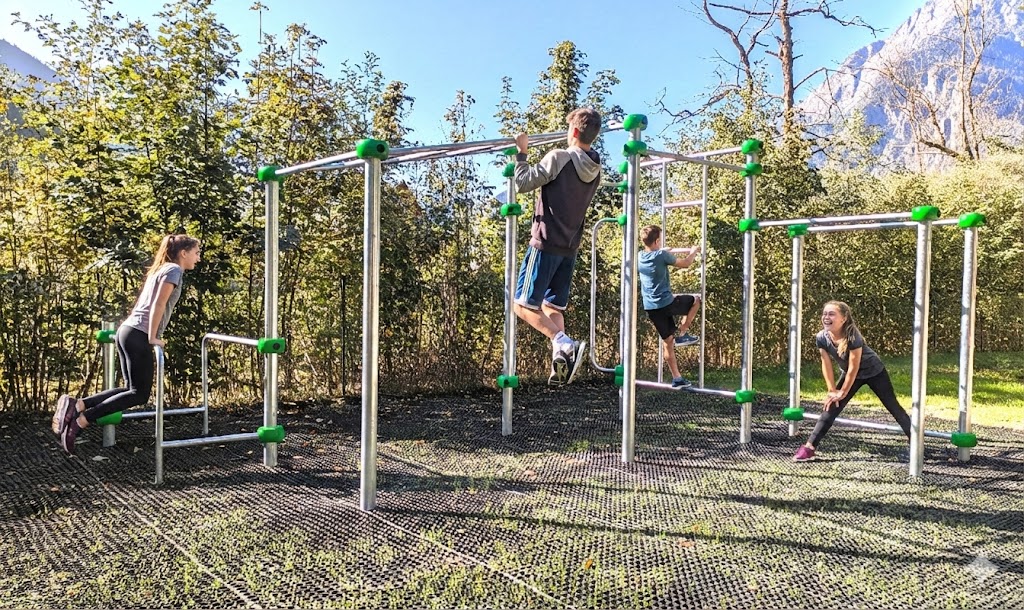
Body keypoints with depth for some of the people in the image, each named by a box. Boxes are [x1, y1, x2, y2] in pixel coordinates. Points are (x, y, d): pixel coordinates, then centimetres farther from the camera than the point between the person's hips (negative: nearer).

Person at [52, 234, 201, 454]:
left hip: (128, 331, 10)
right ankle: (80, 421, -10)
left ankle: (76, 405, 2)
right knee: (140, 394, -5)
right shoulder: (174, 270, -6)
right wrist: (152, 337, -14)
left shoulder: (161, 269, 22)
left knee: (133, 389, 12)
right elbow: (158, 305, -16)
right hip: (139, 335, -10)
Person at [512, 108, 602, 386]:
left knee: (523, 304, -3)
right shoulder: (594, 170, 10)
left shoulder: (559, 158, -13)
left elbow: (522, 183, -10)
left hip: (546, 243, -7)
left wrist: (520, 152, 4)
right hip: (570, 247, 7)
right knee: (552, 306, 15)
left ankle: (564, 344, -19)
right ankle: (561, 359, 3)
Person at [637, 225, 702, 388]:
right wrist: (694, 252, 21)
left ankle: (676, 378, 14)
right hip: (666, 303, -6)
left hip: (651, 307, 6)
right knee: (696, 300, 19)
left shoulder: (640, 257, 5)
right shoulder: (661, 256, -12)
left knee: (667, 341, 13)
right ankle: (681, 334, 13)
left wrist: (685, 250, 28)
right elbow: (685, 264, 2)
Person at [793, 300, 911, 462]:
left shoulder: (853, 337, -36)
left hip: (874, 372, -4)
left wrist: (842, 392, -20)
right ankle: (809, 447, -5)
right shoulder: (821, 338, -22)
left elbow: (853, 368, -28)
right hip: (849, 374, 4)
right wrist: (832, 390, -11)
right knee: (831, 407, -3)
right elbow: (826, 364, -12)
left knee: (894, 407, 3)